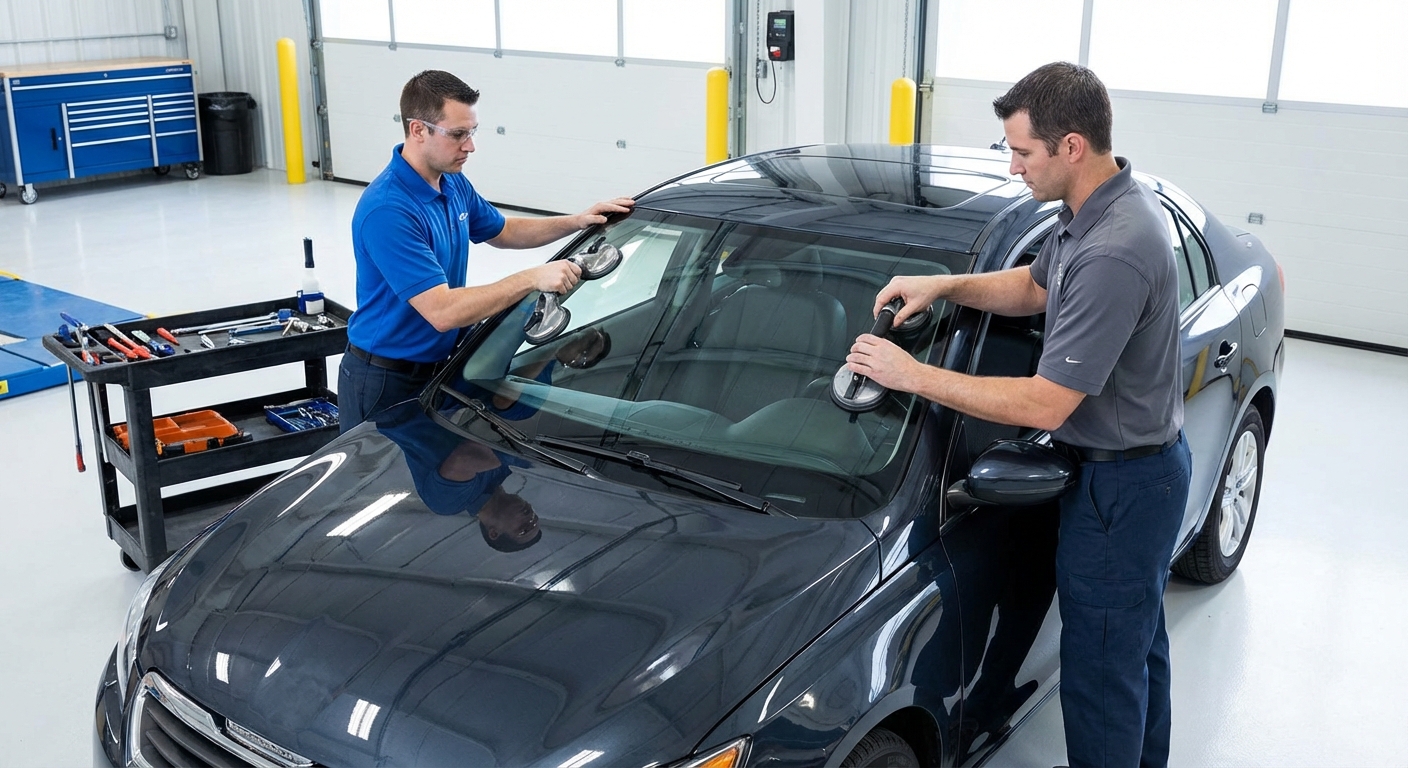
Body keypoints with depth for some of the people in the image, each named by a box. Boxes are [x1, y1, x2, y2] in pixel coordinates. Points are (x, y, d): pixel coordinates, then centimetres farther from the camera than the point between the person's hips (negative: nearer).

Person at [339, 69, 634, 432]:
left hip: (439, 366, 8)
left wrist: (576, 222, 6)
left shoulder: (453, 183, 2)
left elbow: (502, 232, 20)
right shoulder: (387, 211, -28)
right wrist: (532, 278, -33)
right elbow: (442, 312, -33)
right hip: (386, 383, -8)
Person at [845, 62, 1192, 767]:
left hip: (1120, 488, -11)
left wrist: (913, 375, -23)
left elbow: (1045, 406, -30)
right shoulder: (1095, 211, 1)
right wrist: (944, 285, 1)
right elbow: (1033, 286, 18)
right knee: (1138, 645, 27)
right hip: (1144, 471, 11)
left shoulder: (1113, 254, -32)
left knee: (1100, 667, 5)